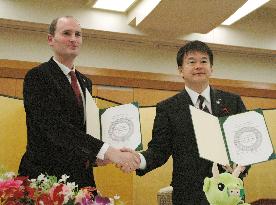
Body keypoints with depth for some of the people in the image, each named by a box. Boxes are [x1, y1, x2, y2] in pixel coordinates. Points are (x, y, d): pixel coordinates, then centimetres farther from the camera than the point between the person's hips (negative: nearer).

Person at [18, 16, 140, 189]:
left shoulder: (86, 82, 13)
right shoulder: (37, 77, -11)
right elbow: (54, 126, -24)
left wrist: (95, 155, -3)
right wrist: (107, 151, -32)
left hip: (83, 176, 6)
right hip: (47, 175, -6)